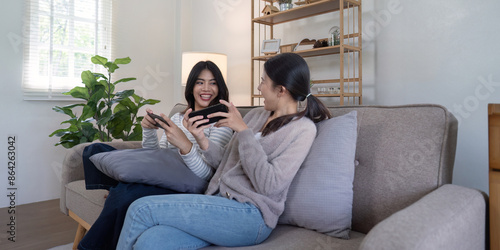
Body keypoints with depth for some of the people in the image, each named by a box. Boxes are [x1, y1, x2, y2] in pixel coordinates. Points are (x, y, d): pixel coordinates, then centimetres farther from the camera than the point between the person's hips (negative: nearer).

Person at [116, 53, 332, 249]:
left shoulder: (302, 129, -4)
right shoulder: (256, 114, 15)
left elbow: (268, 185, -15)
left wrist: (243, 130, -14)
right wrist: (200, 139, -1)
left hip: (250, 215, -5)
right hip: (219, 202, 6)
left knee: (141, 209, -16)